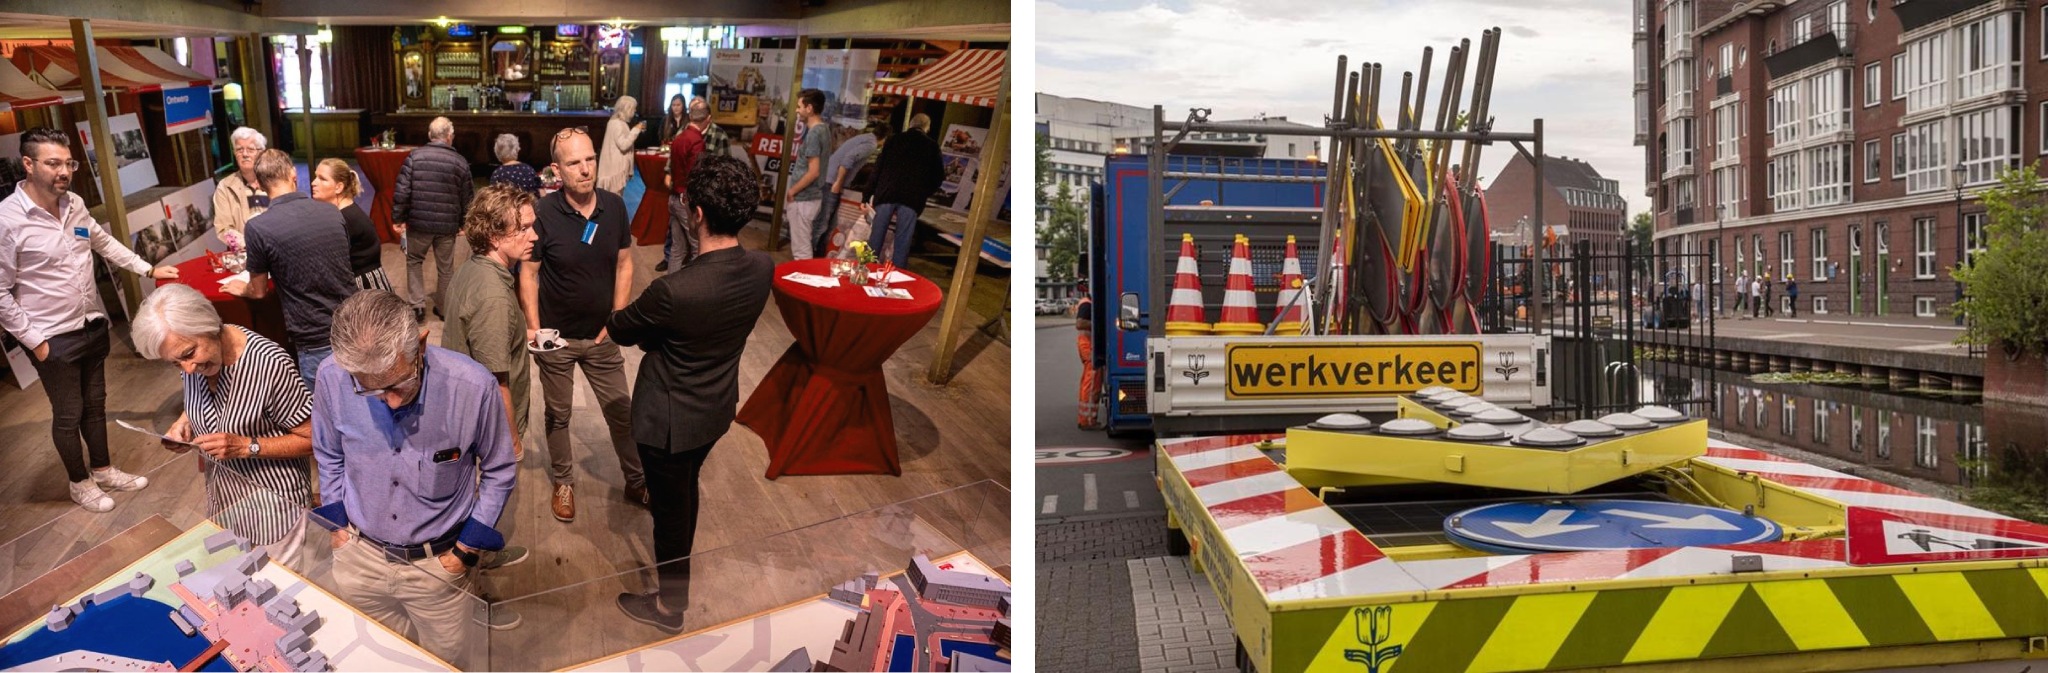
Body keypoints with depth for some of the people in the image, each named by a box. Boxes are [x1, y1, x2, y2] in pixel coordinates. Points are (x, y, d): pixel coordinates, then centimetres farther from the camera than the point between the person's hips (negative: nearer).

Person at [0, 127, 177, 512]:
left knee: (95, 404, 20)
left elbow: (104, 243, 20)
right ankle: (80, 483, 28)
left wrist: (149, 270, 19)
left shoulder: (75, 204, -1)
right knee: (68, 415, 10)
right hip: (54, 338, -6)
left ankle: (103, 470, 36)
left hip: (93, 326, 6)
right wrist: (34, 342, -15)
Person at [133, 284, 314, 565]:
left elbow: (312, 439, -19)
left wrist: (247, 446, -28)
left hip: (270, 499, -6)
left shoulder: (270, 364, -28)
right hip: (223, 494, 6)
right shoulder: (190, 360, -7)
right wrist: (184, 422, -4)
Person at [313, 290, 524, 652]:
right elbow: (329, 457, 6)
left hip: (438, 563, -2)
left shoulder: (473, 387, -26)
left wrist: (467, 550, -6)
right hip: (359, 557, 2)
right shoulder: (332, 382, -18)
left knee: (449, 659, 15)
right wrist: (337, 525, 5)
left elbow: (499, 470, -8)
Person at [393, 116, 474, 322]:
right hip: (448, 224, 0)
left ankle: (418, 304, 11)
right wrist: (463, 223, 16)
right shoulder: (460, 162, -2)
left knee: (414, 260, 19)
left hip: (419, 221, 0)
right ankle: (444, 308, 24)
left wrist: (397, 218, 1)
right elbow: (467, 197, 3)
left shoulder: (415, 156, -6)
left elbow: (401, 191, -9)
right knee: (445, 267, 15)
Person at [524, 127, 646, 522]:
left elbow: (624, 264, 1)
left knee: (621, 412, 11)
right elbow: (528, 273, -9)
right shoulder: (543, 214, -17)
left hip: (601, 336, 2)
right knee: (558, 414, 16)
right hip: (556, 338, -2)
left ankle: (637, 482, 29)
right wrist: (533, 326, -13)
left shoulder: (615, 207, -8)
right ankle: (563, 483, 36)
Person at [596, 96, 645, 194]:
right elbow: (623, 145, -23)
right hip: (616, 167, -11)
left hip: (618, 166, 11)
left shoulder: (620, 122, 14)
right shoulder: (616, 123, -17)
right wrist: (636, 130, -19)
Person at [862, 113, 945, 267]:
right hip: (913, 198, -1)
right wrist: (925, 193, 21)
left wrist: (870, 194, 9)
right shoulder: (932, 146, 6)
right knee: (902, 240, 1)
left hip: (887, 193, 1)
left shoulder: (894, 140, 10)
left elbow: (878, 167, 7)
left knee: (877, 235, 7)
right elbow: (939, 175, 8)